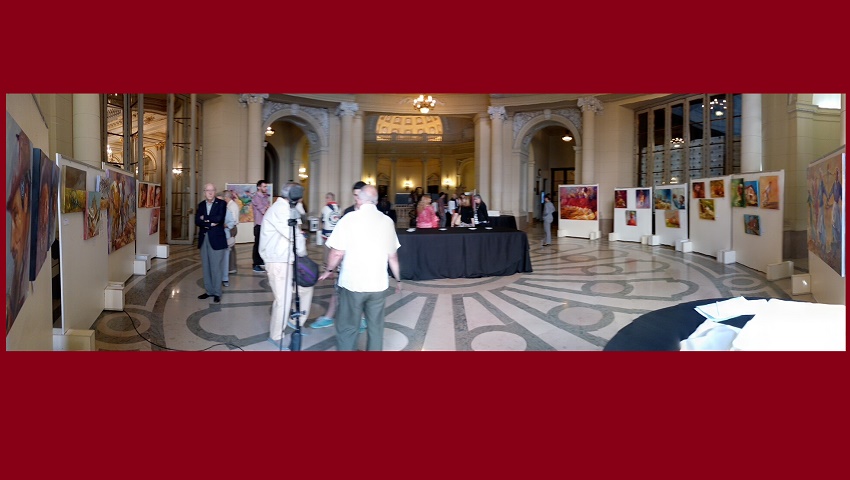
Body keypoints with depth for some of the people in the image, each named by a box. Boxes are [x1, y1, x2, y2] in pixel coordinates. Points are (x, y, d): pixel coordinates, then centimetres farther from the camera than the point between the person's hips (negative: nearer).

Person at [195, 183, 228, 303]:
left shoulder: (221, 203, -3)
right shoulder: (201, 205, 10)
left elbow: (219, 218, -17)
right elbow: (197, 221, -2)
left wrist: (205, 219, -6)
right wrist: (210, 223, -15)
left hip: (216, 239, -5)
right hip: (203, 239, 5)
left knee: (215, 267, -3)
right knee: (206, 267, 11)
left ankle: (217, 293, 6)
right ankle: (209, 291, 21)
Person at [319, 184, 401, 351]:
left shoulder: (349, 218, -8)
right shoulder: (387, 221, 3)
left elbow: (338, 252, -10)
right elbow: (393, 256, 9)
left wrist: (329, 270, 9)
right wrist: (398, 279, 22)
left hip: (352, 282, -3)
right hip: (378, 283, 3)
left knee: (347, 327, 7)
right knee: (375, 326, 12)